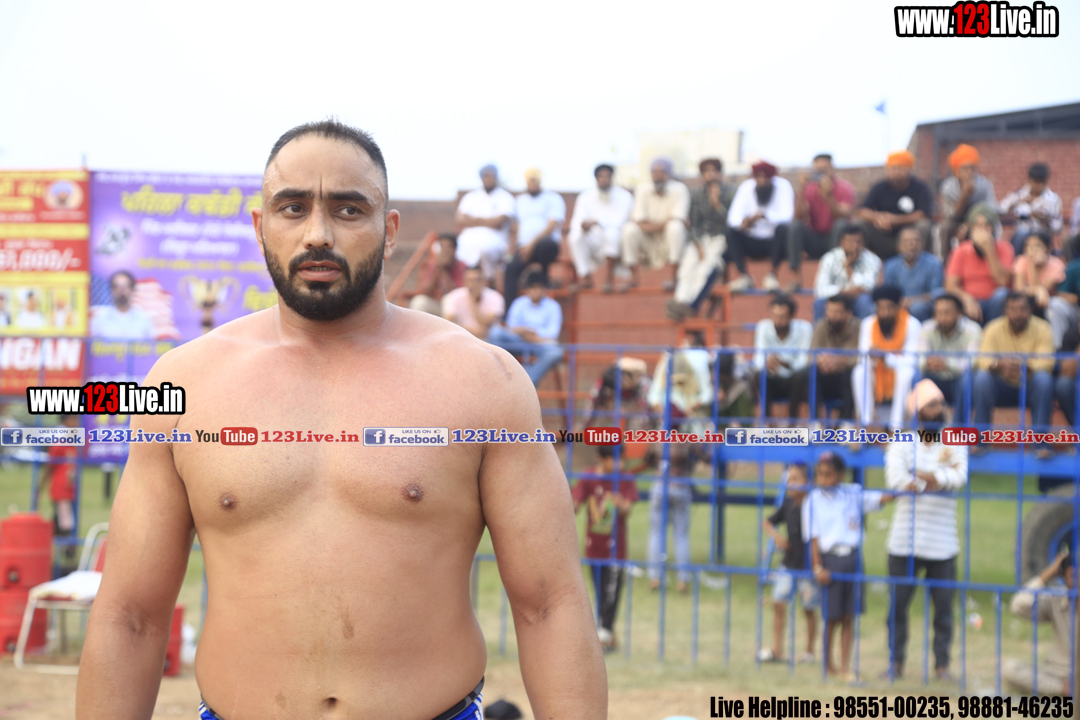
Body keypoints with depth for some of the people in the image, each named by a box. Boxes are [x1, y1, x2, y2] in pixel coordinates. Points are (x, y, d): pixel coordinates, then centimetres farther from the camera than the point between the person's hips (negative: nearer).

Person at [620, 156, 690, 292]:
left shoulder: (679, 190, -10)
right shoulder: (643, 189, -4)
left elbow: (678, 219, -21)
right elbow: (639, 221, -12)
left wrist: (653, 225, -21)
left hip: (670, 242, -2)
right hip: (649, 242, 2)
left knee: (675, 226, -34)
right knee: (629, 228, -25)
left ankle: (673, 277, -24)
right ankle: (634, 276, -13)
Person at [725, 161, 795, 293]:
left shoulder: (783, 186, -8)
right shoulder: (746, 187, -2)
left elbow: (787, 216, -21)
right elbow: (733, 216, -12)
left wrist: (764, 214, -36)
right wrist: (742, 222, -36)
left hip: (774, 241, -2)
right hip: (752, 241, 2)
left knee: (782, 228, -33)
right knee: (731, 230, -23)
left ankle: (773, 275, -23)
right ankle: (743, 276, -17)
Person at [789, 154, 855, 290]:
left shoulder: (844, 188, -9)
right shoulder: (809, 188, -3)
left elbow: (844, 215, -25)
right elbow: (800, 216, -17)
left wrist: (828, 196, -40)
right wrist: (801, 191, -30)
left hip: (836, 238, -2)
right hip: (814, 240, 2)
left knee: (841, 224, -32)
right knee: (795, 226, -24)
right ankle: (796, 280, -25)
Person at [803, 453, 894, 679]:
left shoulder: (853, 495, 6)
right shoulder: (813, 501, 1)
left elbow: (882, 498, 2)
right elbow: (813, 538, -3)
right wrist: (818, 567, -10)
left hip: (852, 558, 2)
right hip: (829, 559, -2)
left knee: (848, 618, 4)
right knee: (831, 618, 4)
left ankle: (845, 667, 10)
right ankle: (828, 664, 21)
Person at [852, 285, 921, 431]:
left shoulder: (911, 324, -14)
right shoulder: (868, 323, -5)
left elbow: (910, 360, -20)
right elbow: (863, 360, -8)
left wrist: (886, 356, -36)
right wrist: (871, 357, -33)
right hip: (876, 383, 2)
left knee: (906, 372, -33)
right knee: (860, 371, -27)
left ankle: (896, 424, -29)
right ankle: (866, 423, -24)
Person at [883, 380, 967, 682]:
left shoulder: (955, 444, 8)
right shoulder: (901, 444, 4)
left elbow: (959, 476, -10)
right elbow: (895, 478, -14)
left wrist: (922, 477, -22)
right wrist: (940, 479, -14)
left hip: (943, 543, 1)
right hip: (904, 541, -1)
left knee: (943, 605, 0)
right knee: (898, 603, 1)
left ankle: (942, 663, 9)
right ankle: (896, 661, 11)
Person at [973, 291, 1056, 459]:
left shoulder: (1042, 329, -8)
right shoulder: (994, 329, -6)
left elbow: (1046, 363, -22)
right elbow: (983, 361, -19)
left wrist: (1025, 367, -44)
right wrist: (1000, 364, -43)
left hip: (1031, 388, -1)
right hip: (1002, 387, 1)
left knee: (1044, 378, -33)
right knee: (981, 377, -29)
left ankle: (1041, 442, -31)